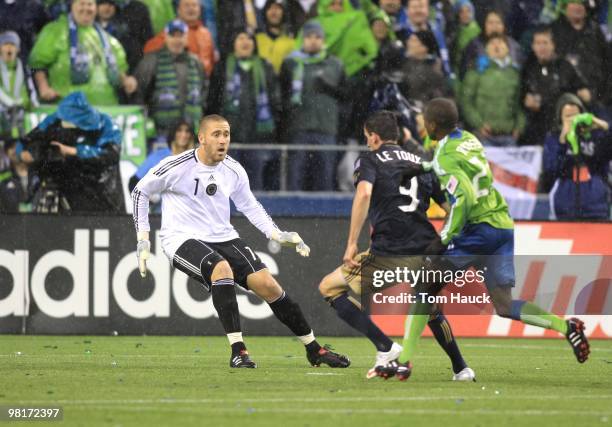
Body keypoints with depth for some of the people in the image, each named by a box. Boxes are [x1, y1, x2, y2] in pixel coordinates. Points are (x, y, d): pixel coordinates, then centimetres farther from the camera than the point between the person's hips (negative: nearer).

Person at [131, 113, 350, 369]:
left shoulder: (233, 171, 2)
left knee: (267, 284, -8)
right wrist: (143, 239, -3)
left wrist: (278, 235, 6)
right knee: (222, 269, -35)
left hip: (223, 237, 5)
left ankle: (314, 349, 7)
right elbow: (140, 192, 1)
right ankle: (237, 351, -30)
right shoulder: (177, 167, -12)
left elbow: (249, 205, 18)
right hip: (183, 239, -5)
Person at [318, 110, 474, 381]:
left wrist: (352, 243, -15)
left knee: (329, 288, 12)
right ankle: (461, 369, 31)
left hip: (388, 256, -6)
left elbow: (364, 193, -15)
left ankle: (385, 347, -1)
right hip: (427, 254, 6)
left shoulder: (369, 160, 7)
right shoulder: (421, 164, 22)